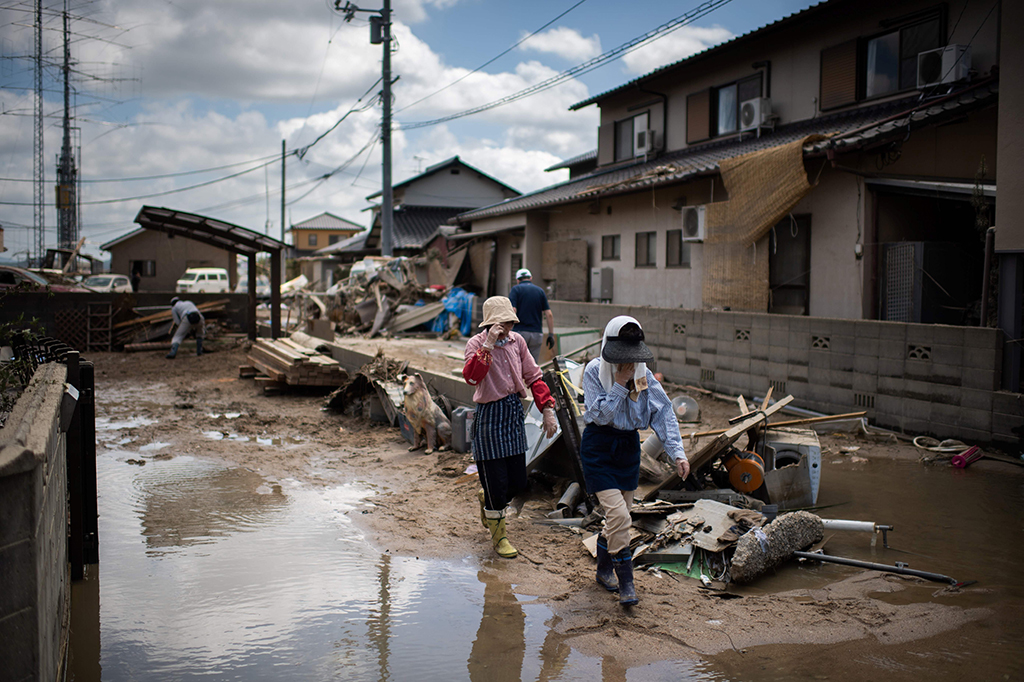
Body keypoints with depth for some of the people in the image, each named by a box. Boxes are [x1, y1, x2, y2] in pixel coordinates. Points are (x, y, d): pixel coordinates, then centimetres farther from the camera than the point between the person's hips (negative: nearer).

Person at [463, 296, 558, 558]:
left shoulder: (517, 341, 4)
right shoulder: (477, 344, -12)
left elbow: (533, 376, 11)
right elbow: (471, 377, -31)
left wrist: (547, 409, 5)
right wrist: (489, 345, -34)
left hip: (514, 413, 6)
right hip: (490, 416, -6)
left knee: (518, 482, 10)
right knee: (497, 482, 0)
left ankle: (487, 499, 42)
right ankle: (498, 535, 21)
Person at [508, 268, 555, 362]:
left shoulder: (516, 289, 2)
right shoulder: (540, 291, 12)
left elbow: (512, 310, -11)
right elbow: (549, 314, 6)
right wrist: (551, 334, 8)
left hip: (520, 331, -3)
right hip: (537, 333, 3)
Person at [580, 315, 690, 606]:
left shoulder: (643, 374, -3)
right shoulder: (594, 371, -13)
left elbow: (663, 412, -7)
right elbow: (600, 414, -18)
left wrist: (677, 452, -15)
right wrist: (620, 384, -24)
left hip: (629, 445, 5)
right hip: (598, 447, -5)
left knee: (620, 514, 12)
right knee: (618, 514, -15)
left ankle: (604, 568, 34)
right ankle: (625, 581, -4)